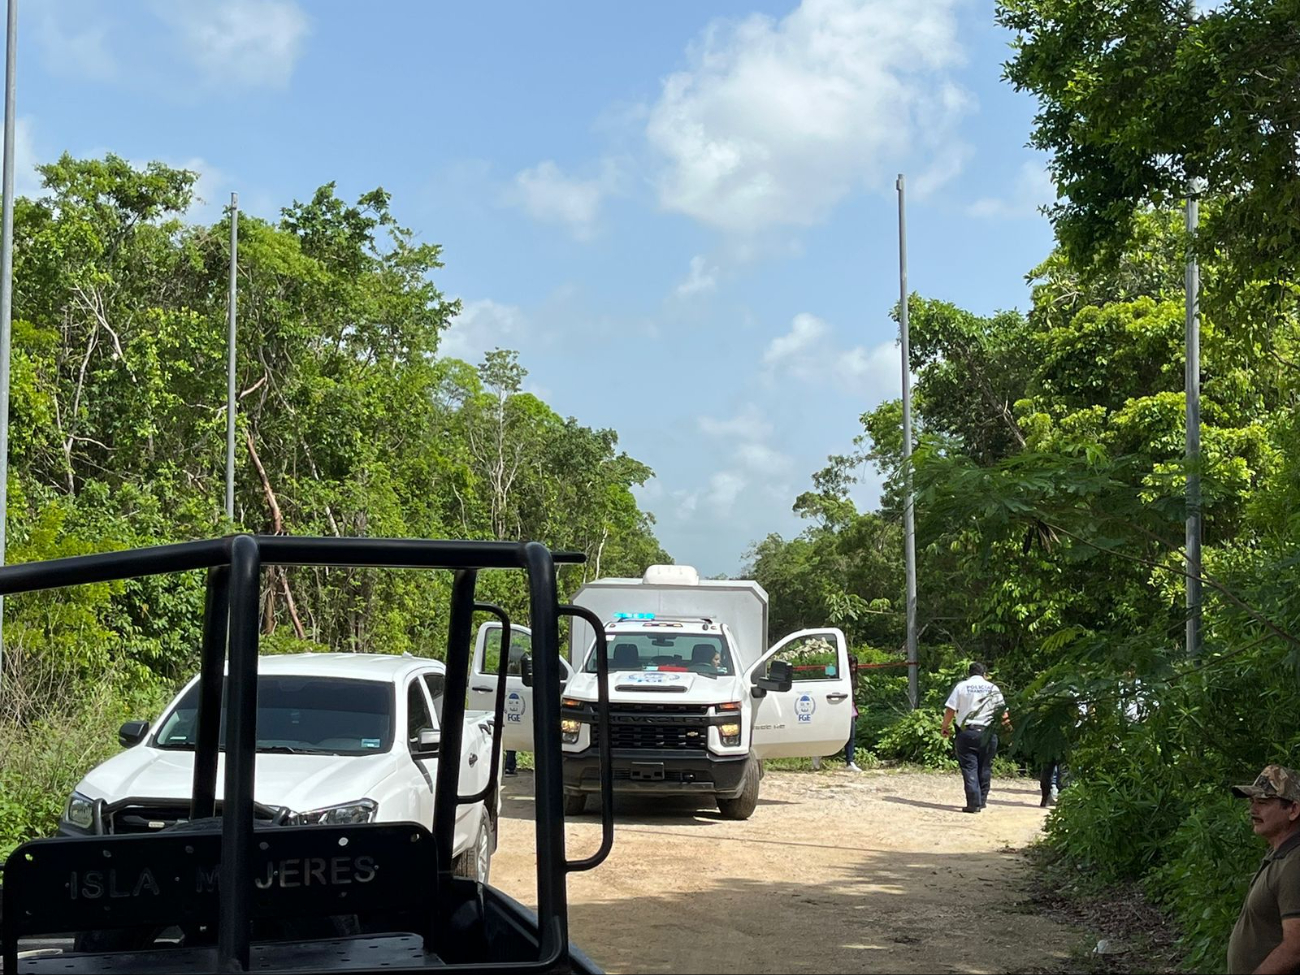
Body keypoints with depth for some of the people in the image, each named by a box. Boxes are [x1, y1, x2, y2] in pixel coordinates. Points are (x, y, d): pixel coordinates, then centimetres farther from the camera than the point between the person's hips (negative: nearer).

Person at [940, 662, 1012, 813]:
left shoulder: (962, 686, 1)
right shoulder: (993, 688, 7)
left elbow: (950, 710, -3)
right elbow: (1003, 710, 8)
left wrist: (945, 727, 8)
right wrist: (1006, 724, 23)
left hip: (967, 732, -2)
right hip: (988, 733, 2)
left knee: (969, 768, -1)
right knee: (985, 767, 15)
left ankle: (974, 803, -8)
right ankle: (982, 800, 21)